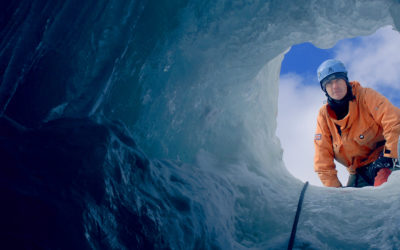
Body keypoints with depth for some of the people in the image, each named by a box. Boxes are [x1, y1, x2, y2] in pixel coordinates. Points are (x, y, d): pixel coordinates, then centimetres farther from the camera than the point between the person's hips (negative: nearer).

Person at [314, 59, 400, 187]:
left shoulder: (365, 96, -9)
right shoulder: (324, 115, 1)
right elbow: (323, 155, 1)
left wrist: (389, 155, -25)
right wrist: (334, 187, -5)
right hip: (358, 171, 5)